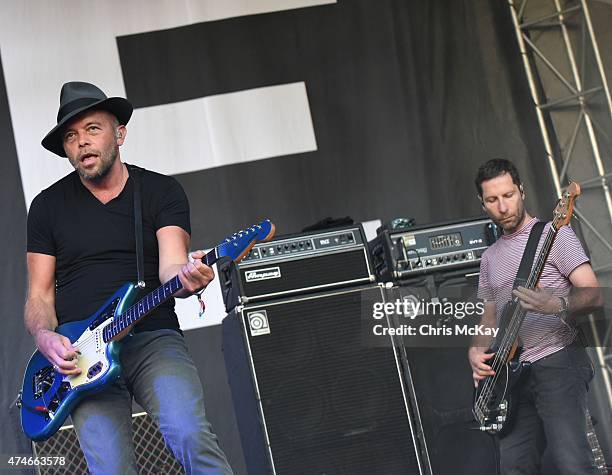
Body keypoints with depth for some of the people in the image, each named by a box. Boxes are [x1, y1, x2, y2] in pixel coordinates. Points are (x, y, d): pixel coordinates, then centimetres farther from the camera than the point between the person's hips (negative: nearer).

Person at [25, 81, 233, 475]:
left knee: (191, 436, -28)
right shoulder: (48, 206, 12)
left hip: (154, 340, -1)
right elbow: (39, 295, 13)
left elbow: (170, 267, -6)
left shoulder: (163, 191, 8)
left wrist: (187, 278, -31)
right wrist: (45, 338, -9)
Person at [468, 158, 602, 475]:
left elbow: (593, 295, -8)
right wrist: (476, 351, 5)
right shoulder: (490, 258, 20)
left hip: (557, 363, -6)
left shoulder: (553, 235, 0)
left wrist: (556, 304, -28)